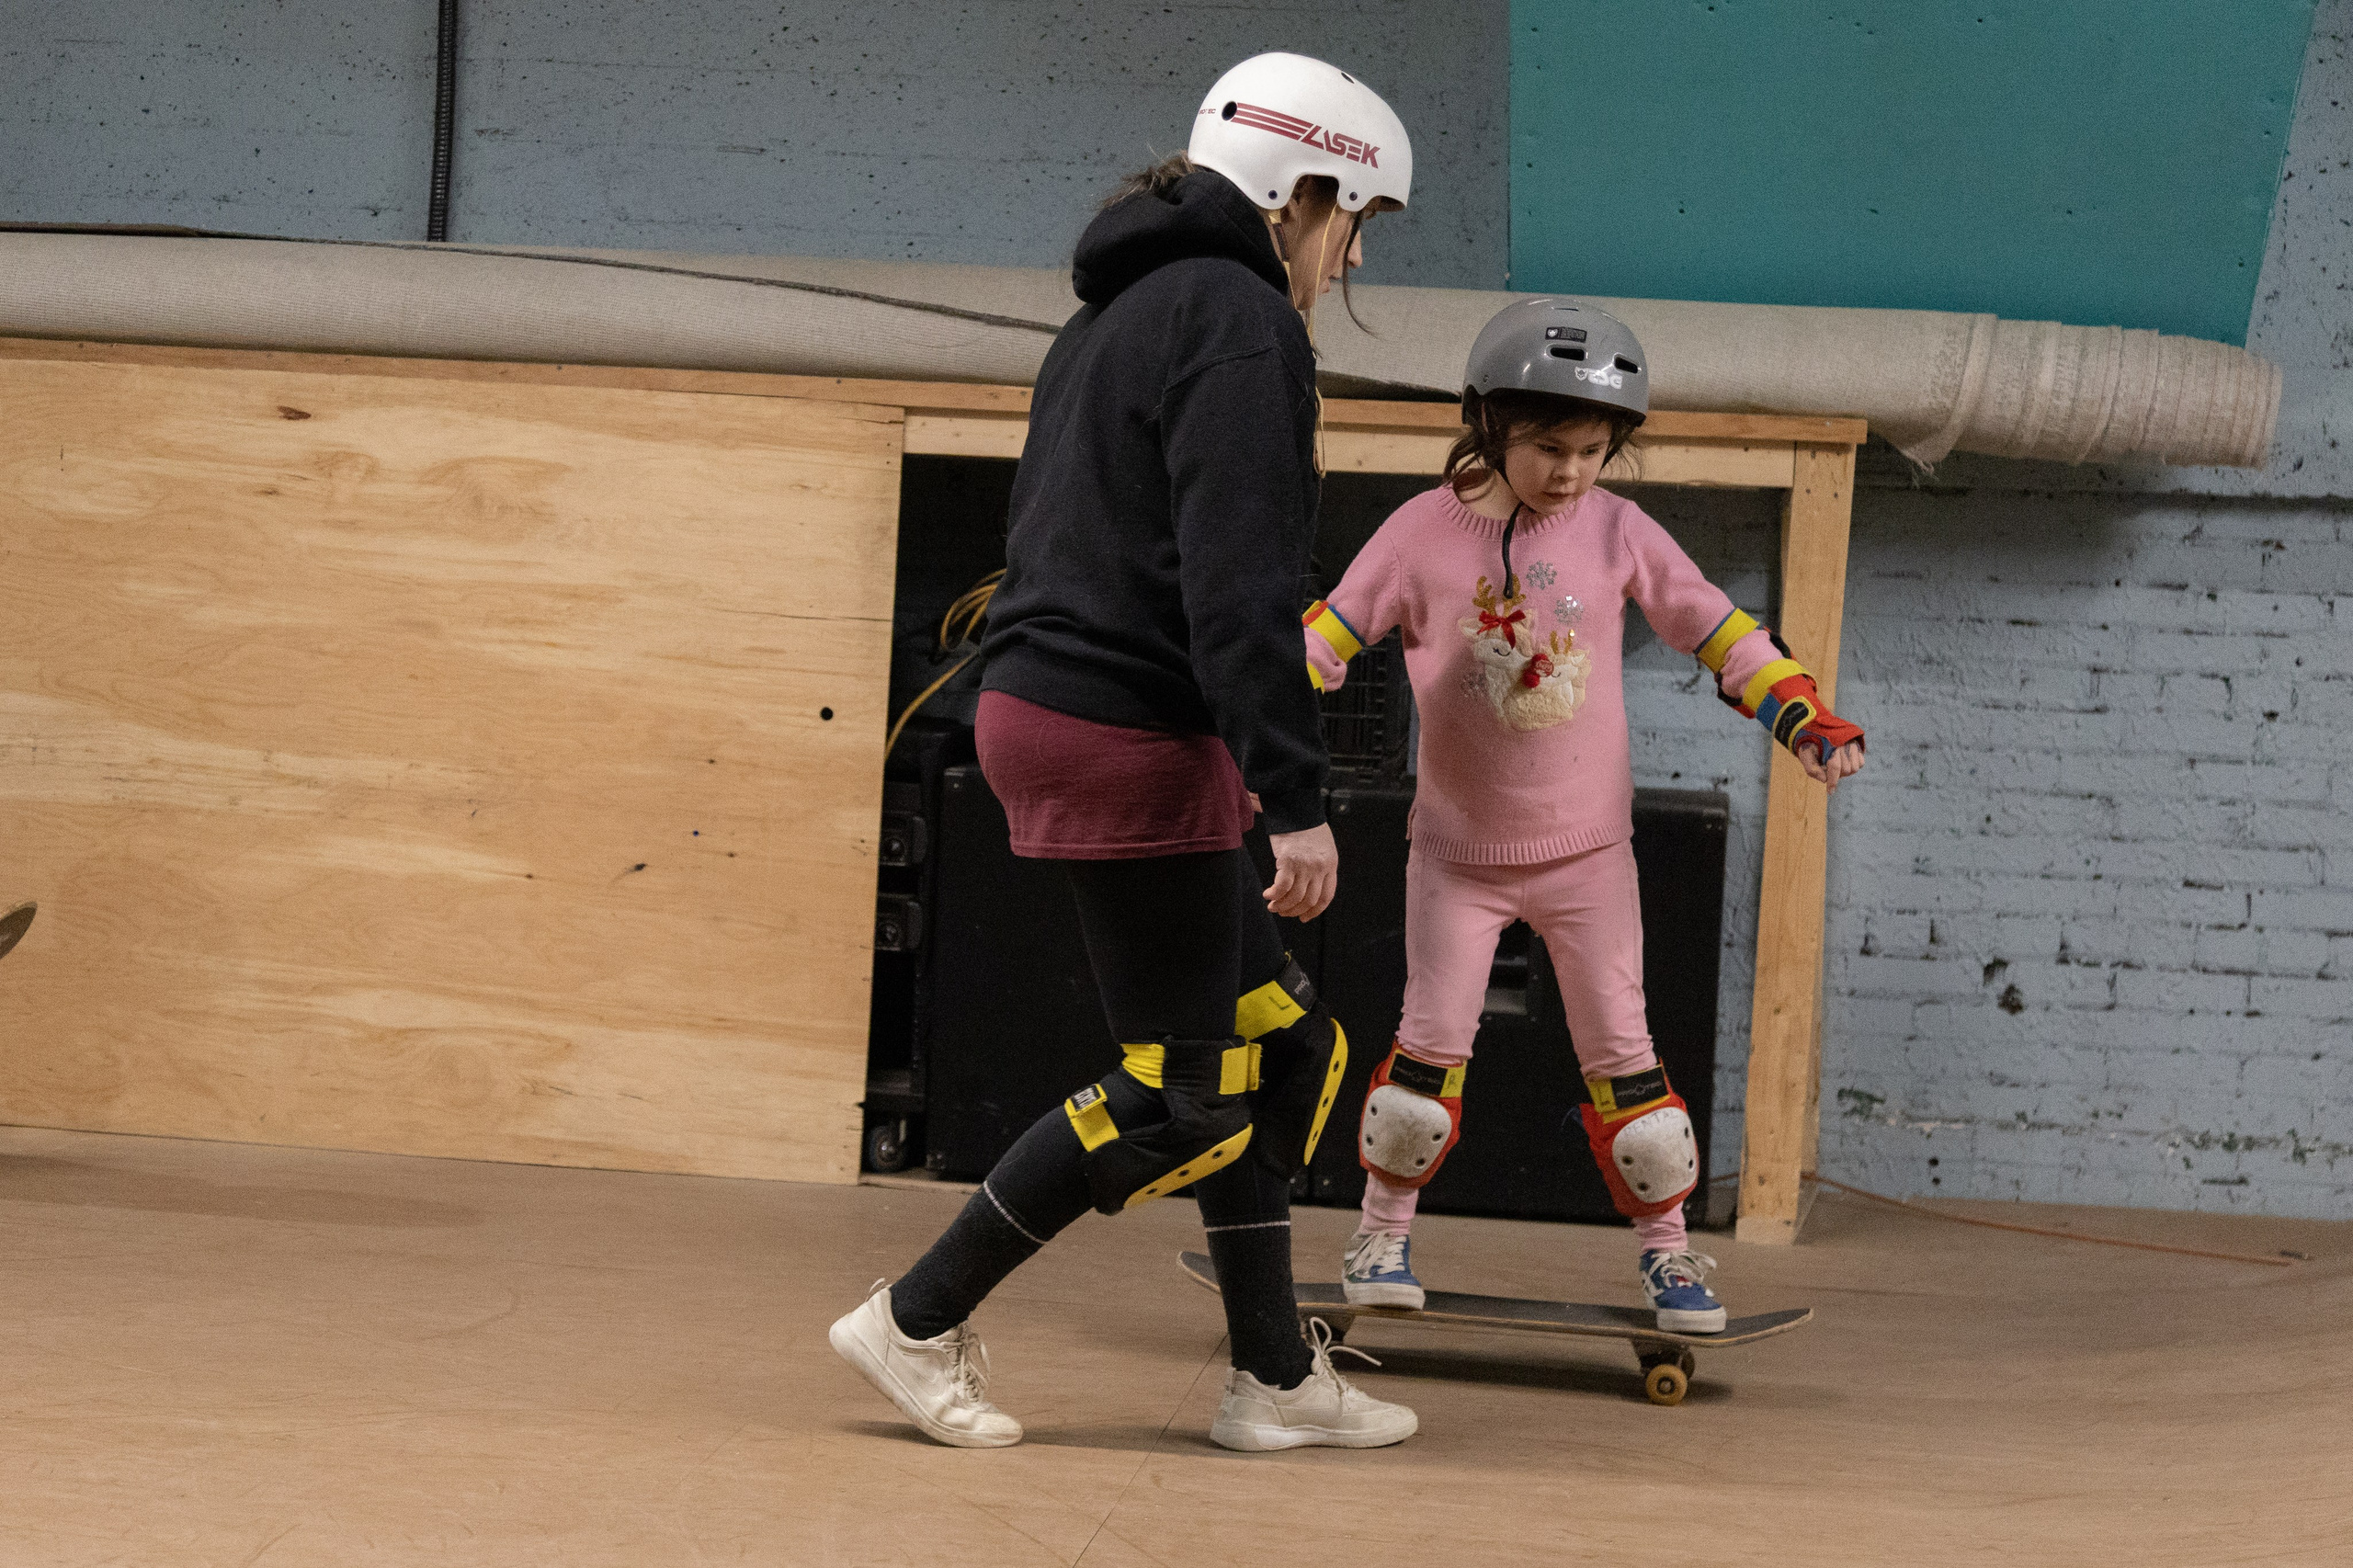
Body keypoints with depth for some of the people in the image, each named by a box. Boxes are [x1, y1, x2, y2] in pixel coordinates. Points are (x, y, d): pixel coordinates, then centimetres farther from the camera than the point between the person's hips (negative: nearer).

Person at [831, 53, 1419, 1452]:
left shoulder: (1120, 315, 20)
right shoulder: (1239, 321, -12)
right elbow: (1239, 585, -21)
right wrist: (1296, 798, -22)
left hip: (1046, 707, 10)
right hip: (1133, 742, -10)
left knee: (1280, 1041, 13)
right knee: (1181, 1097, -2)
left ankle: (1277, 1378, 15)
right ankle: (920, 1324, 3)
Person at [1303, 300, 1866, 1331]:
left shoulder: (1617, 533, -5)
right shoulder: (1426, 531, -8)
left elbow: (1717, 632, 1)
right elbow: (1329, 636, -4)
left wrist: (1807, 720, -8)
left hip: (1585, 848, 1)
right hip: (1459, 847, -1)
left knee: (1620, 1053, 1)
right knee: (1431, 1045, -2)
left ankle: (1666, 1246, 11)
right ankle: (1383, 1230, 14)